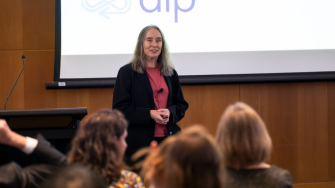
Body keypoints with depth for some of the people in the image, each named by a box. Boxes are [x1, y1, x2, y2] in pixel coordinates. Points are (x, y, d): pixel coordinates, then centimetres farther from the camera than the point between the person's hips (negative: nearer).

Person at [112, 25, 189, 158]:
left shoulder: (171, 73, 16)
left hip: (167, 141, 4)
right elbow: (119, 108, -4)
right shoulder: (127, 72, 3)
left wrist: (170, 113, -6)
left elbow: (182, 105, 18)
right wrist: (149, 114, -16)